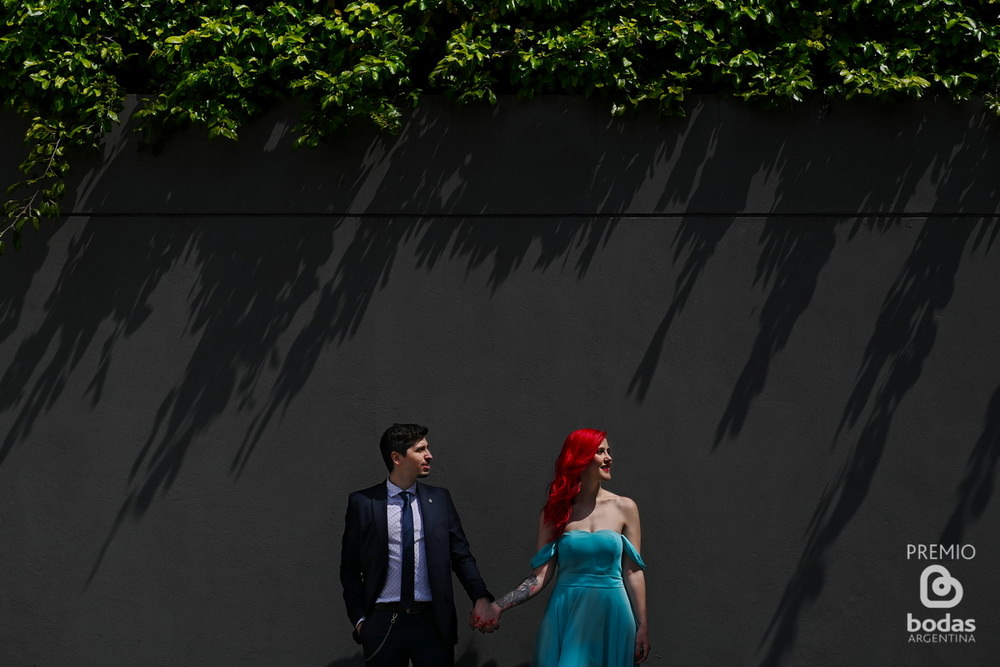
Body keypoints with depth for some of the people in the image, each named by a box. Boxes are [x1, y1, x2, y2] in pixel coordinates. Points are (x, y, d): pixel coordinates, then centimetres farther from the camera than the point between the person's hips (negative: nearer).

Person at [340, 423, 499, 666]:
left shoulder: (439, 499, 8)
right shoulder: (363, 503, 1)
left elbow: (461, 556, 7)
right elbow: (350, 567, 5)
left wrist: (481, 598, -8)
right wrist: (359, 618, -3)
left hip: (433, 622, 2)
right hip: (383, 623, -2)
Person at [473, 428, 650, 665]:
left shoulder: (624, 508, 3)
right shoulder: (555, 512, 3)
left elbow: (632, 572, 3)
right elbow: (541, 576, -2)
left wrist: (643, 626, 1)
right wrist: (498, 607, -13)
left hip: (611, 614, 0)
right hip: (565, 613, 0)